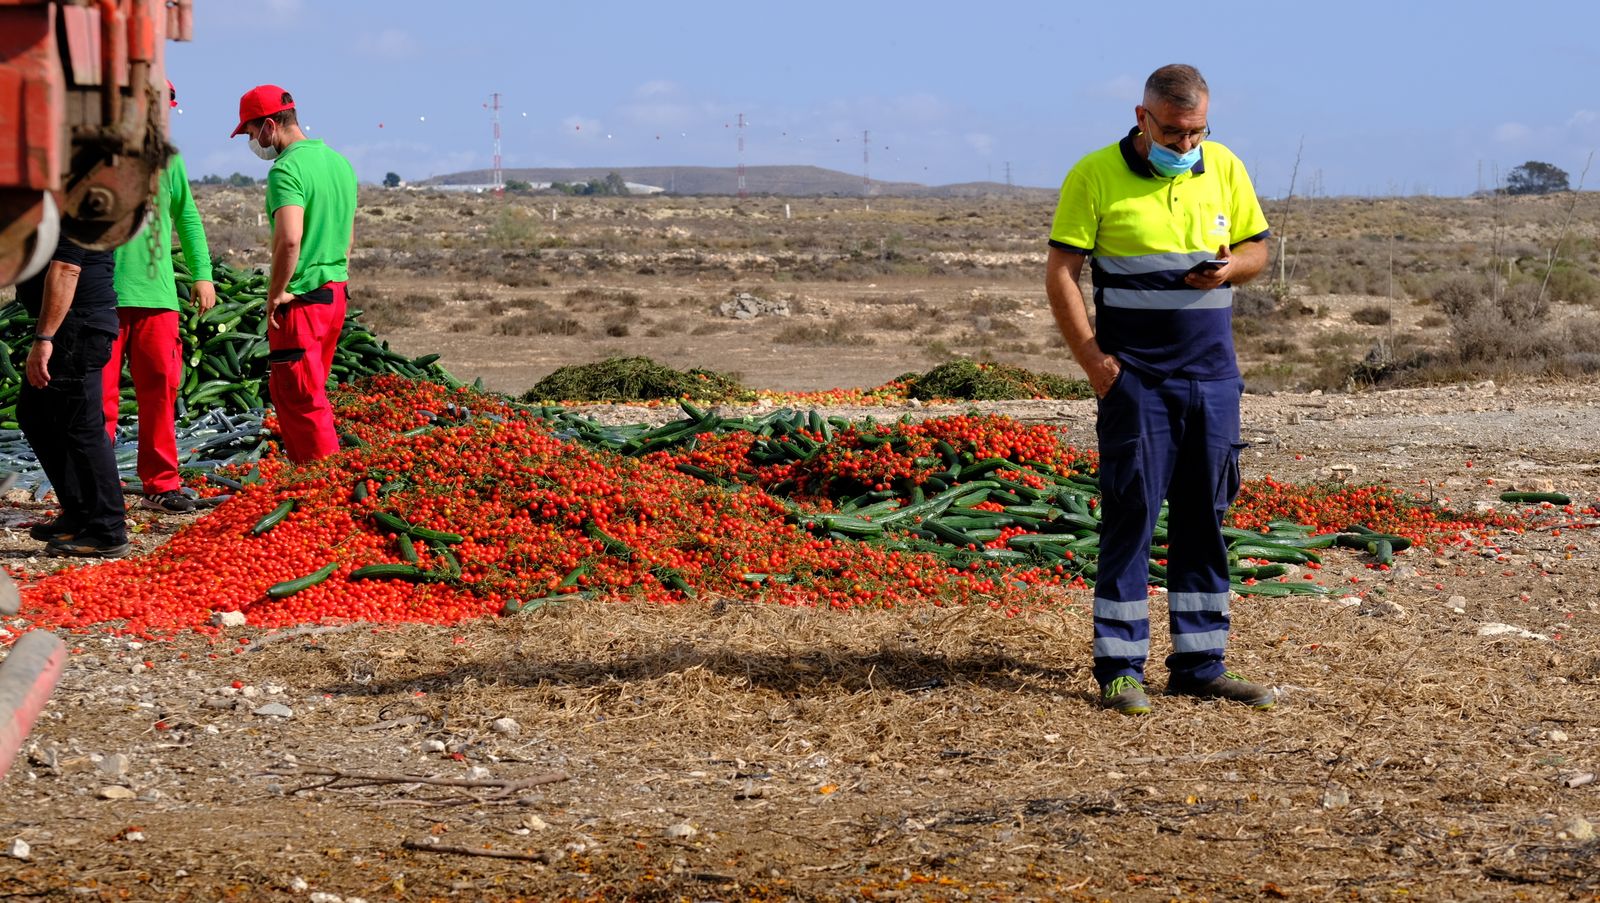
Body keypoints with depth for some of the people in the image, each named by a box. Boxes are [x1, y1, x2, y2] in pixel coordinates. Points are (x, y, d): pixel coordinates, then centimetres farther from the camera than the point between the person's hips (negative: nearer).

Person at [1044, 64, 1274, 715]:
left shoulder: (1225, 169, 6)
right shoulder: (1096, 175, -6)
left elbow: (1257, 248, 16)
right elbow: (1060, 274, -6)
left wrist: (1231, 267, -8)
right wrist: (1093, 360, -13)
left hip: (1212, 375, 4)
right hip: (1136, 378, -4)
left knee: (1205, 517, 8)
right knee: (1131, 515, -5)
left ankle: (1199, 665, 15)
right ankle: (1119, 669, -1)